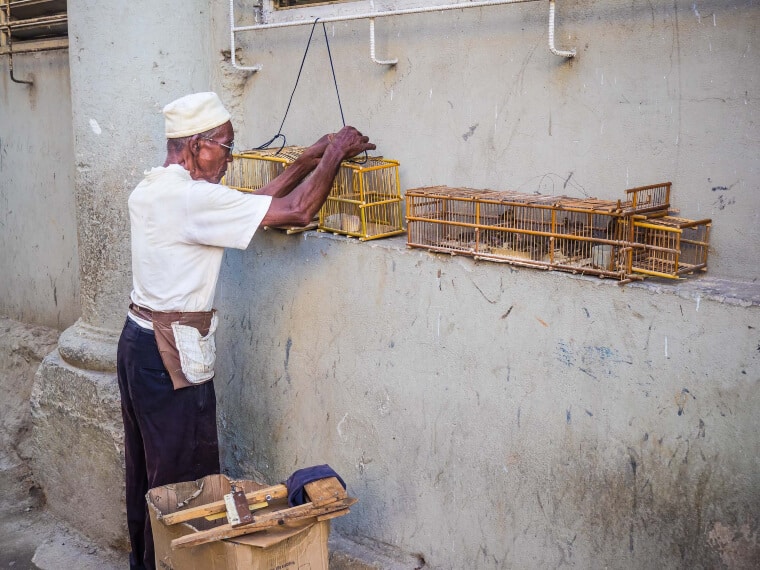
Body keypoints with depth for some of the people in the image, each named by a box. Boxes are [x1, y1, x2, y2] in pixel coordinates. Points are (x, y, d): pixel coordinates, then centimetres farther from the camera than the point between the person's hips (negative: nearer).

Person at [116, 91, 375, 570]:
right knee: (184, 478, 3)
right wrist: (335, 153, -9)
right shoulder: (193, 198, -22)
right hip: (172, 355, -10)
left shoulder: (149, 189, 8)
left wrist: (309, 160, 6)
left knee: (146, 470, 21)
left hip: (138, 340, 10)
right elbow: (297, 211, -23)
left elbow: (252, 204, 9)